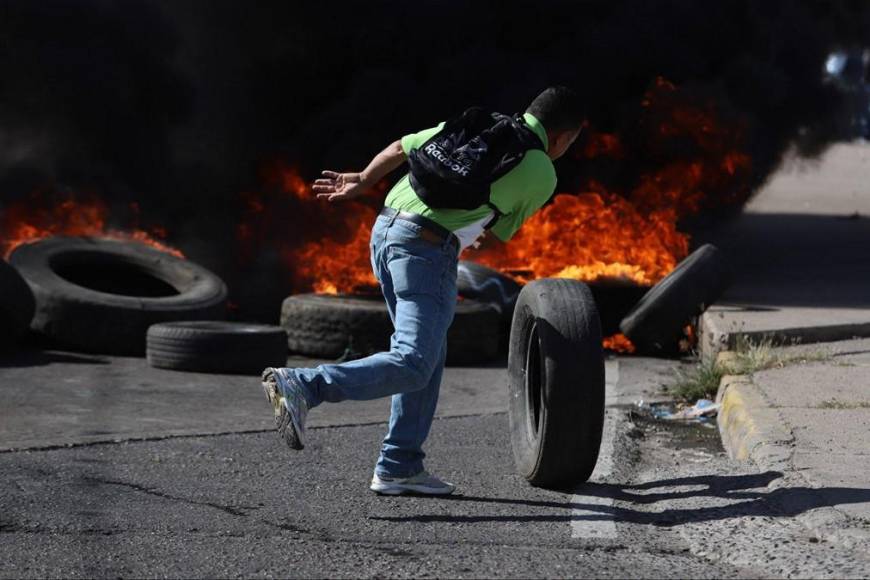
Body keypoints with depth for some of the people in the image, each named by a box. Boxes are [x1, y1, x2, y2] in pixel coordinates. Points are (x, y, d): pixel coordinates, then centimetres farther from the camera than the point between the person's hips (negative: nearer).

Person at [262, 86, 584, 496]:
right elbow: (501, 232, 17)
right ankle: (301, 387, -28)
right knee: (411, 365, -11)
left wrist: (362, 181, 32)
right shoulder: (542, 175, 4)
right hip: (428, 249, -8)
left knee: (428, 352, 17)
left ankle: (399, 467, 16)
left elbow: (401, 147, 16)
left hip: (385, 230, 8)